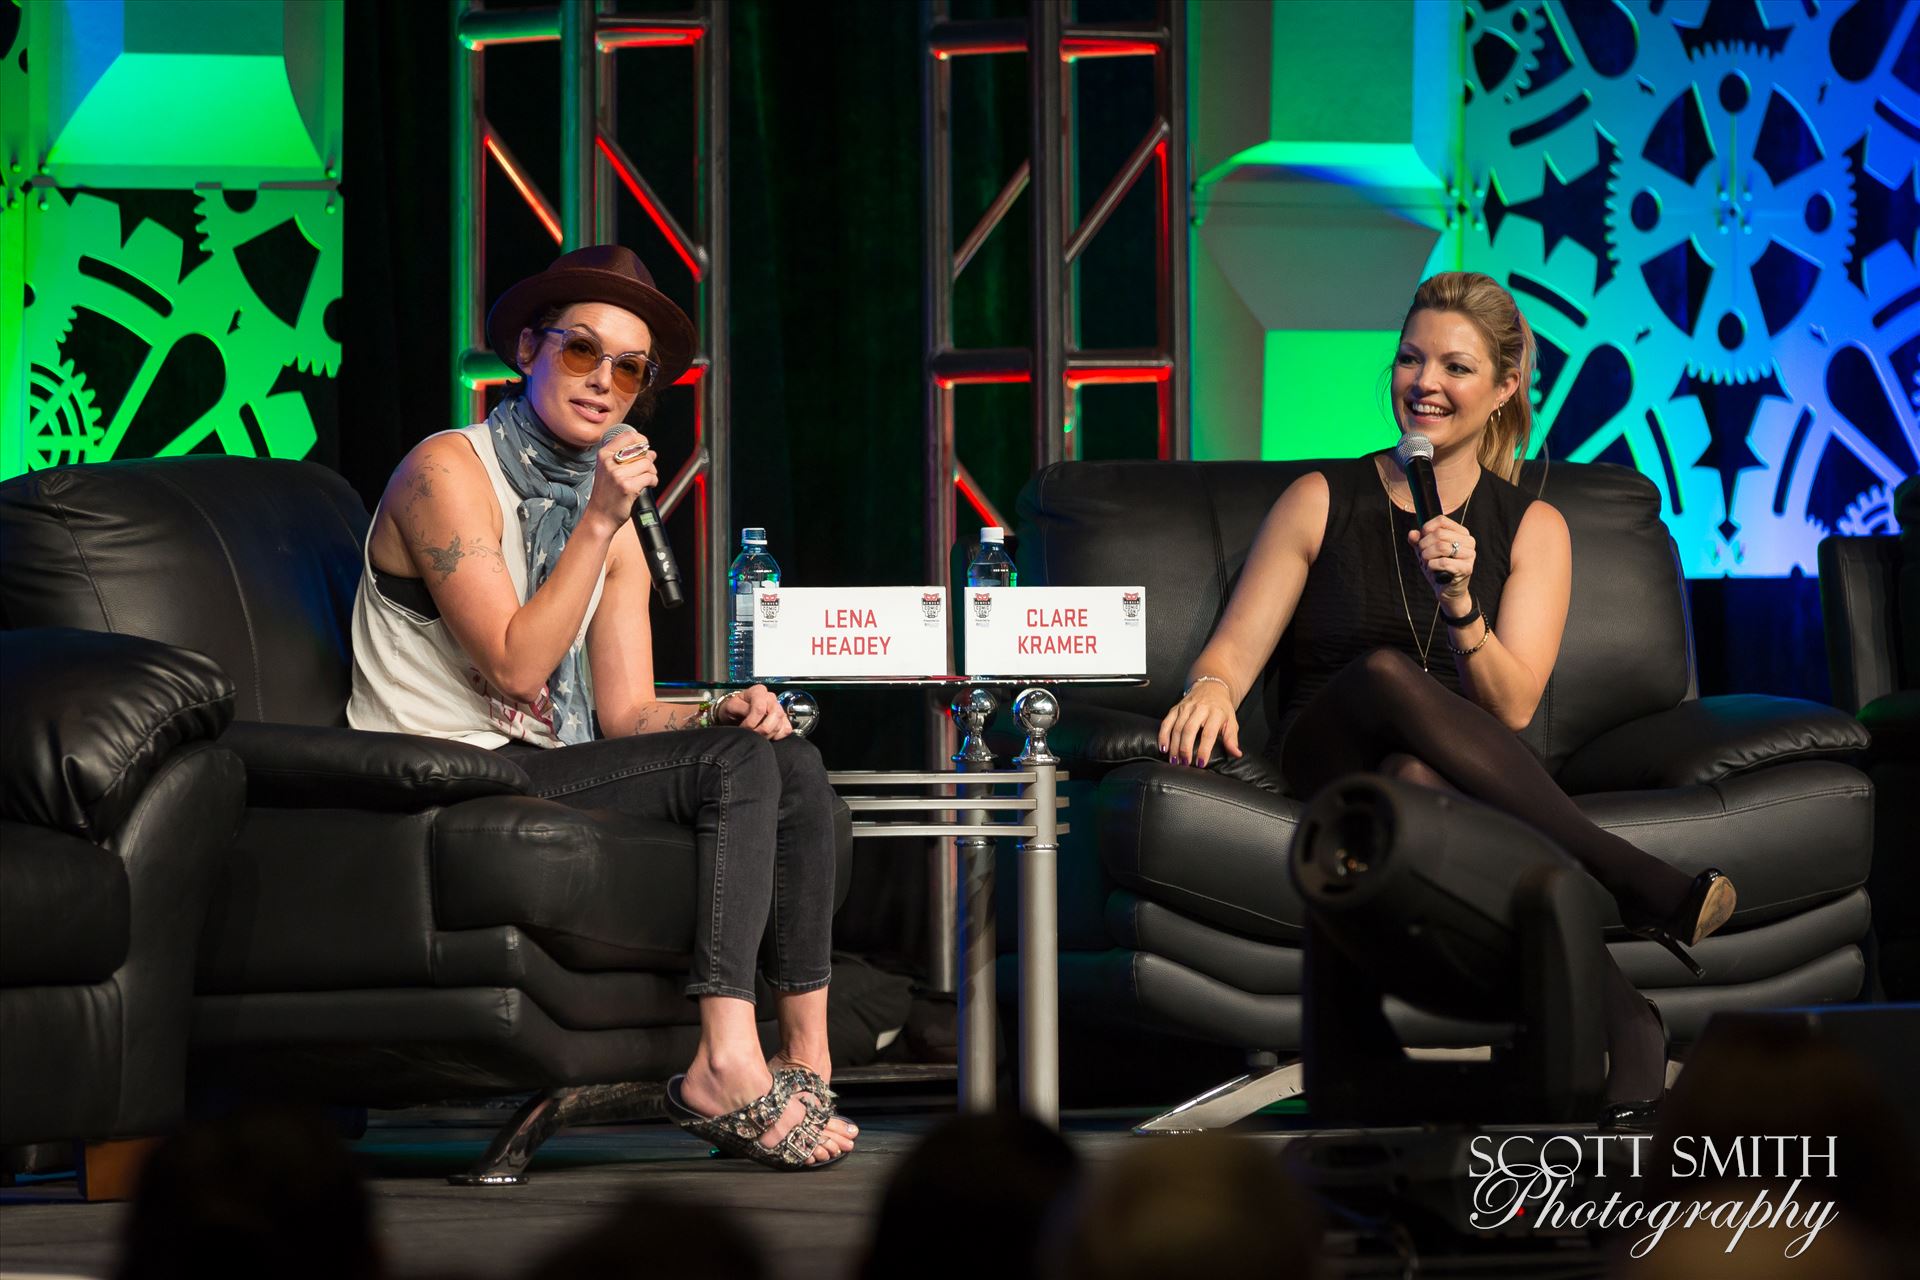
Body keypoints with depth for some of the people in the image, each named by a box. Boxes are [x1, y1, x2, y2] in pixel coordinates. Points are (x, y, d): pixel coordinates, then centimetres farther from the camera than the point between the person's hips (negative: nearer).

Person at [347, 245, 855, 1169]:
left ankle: (805, 1062, -18)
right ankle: (726, 1067, -33)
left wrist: (719, 713, -9)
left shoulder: (612, 517, 16)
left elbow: (627, 714, 11)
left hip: (546, 774, 8)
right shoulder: (449, 471, -8)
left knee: (792, 763, -10)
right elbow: (515, 667, -17)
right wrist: (598, 527, -17)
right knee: (738, 767, -22)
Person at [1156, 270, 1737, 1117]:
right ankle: (1639, 886, -37)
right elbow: (1238, 645, 3)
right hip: (1330, 762, 0)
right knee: (1386, 672, -37)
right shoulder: (1323, 502, 10)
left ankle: (1618, 1017, -43)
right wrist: (1210, 689, -21)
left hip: (1479, 778, 0)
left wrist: (1460, 604, -19)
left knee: (1418, 776, -40)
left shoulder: (1532, 528, 10)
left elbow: (1512, 707, -1)